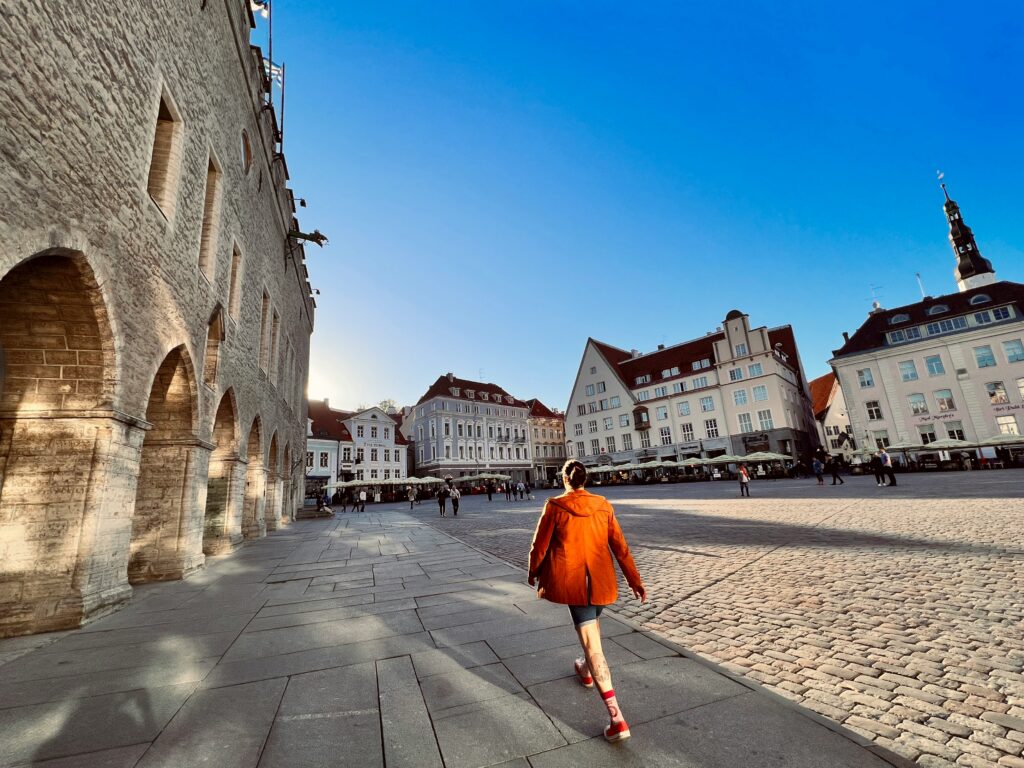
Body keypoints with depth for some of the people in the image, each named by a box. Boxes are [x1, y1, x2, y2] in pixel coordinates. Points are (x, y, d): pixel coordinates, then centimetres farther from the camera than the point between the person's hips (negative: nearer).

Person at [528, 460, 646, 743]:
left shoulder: (555, 506, -12)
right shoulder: (603, 505, -3)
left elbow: (540, 545, -5)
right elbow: (620, 546, -1)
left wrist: (533, 572, 13)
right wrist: (635, 580, 7)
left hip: (571, 581, -4)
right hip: (601, 580, 4)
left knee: (591, 642, 1)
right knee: (592, 624, 30)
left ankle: (616, 717, -2)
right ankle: (586, 669, 54)